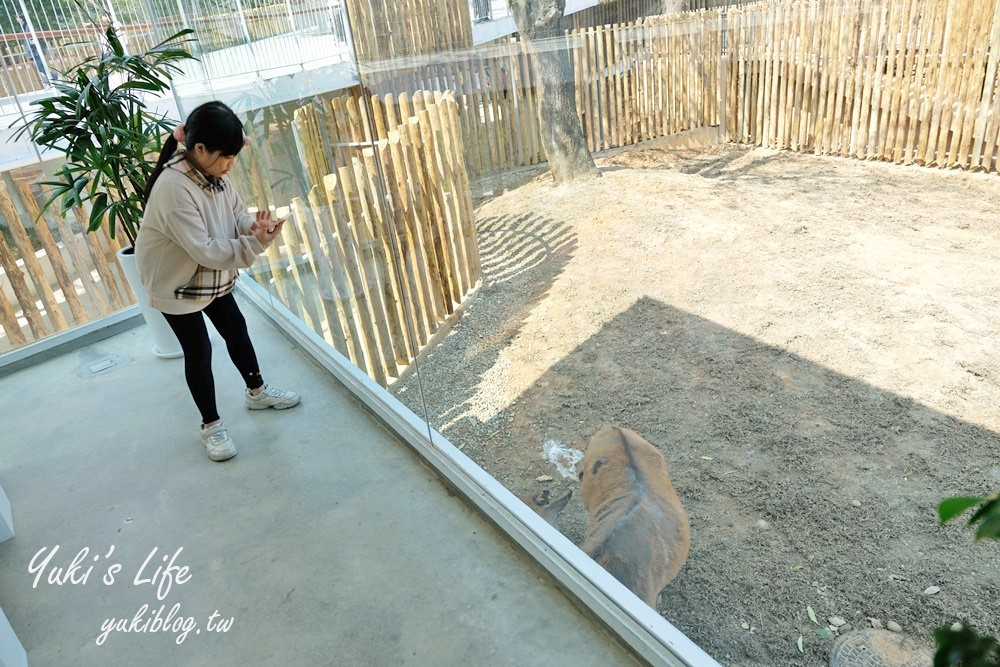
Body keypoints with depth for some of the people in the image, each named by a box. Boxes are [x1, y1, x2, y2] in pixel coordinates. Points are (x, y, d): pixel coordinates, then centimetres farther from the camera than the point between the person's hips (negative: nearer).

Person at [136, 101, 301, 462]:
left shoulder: (212, 173, -9)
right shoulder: (174, 189, -33)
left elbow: (235, 211, 1)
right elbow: (205, 250, -34)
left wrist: (253, 226, -22)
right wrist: (255, 243, -35)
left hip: (212, 274, 8)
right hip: (174, 281, -8)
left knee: (236, 330, 17)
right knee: (198, 350, 1)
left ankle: (257, 391, 39)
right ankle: (211, 425, 18)